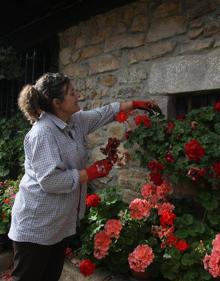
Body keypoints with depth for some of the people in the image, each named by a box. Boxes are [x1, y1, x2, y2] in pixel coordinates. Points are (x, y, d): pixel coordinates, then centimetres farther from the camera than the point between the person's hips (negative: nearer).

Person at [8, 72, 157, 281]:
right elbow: (51, 180, -29)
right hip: (36, 226, -8)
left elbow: (104, 113, 18)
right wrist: (92, 172, -20)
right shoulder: (43, 133, -23)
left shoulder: (75, 121, 3)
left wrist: (134, 104, 20)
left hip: (59, 222, 9)